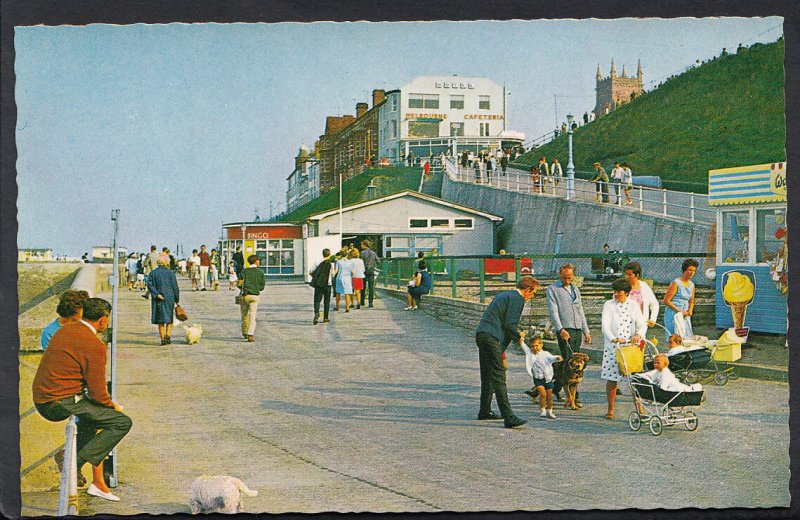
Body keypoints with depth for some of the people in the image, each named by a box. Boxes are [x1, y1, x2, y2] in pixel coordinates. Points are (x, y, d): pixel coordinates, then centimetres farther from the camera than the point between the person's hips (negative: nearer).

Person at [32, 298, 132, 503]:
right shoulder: (95, 346, -15)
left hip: (41, 399, 9)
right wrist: (112, 406, 7)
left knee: (93, 409, 33)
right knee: (123, 422, -5)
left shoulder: (65, 330, 12)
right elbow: (97, 392, -15)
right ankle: (77, 462, -10)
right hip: (62, 403, -9)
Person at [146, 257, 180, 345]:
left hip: (158, 300, 1)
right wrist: (177, 300, 6)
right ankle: (168, 336, -5)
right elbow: (175, 287, -1)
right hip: (169, 298, -1)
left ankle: (163, 339, 7)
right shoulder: (170, 273, -1)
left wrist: (156, 294, -13)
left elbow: (149, 285, -10)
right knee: (169, 318, 12)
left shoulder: (153, 273, 3)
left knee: (160, 320, 9)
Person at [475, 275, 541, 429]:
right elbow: (509, 324, -12)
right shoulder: (517, 299, -6)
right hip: (491, 338, -10)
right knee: (499, 377, -13)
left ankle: (484, 411, 30)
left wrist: (516, 332, 22)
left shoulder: (503, 295, 24)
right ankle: (508, 417, -16)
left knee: (487, 375, 19)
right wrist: (518, 337, 5)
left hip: (481, 335, 10)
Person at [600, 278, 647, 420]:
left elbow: (642, 324, 4)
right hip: (612, 346, -1)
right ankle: (610, 410, 12)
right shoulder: (608, 305, 1)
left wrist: (639, 335, -18)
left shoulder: (633, 305, 8)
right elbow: (605, 325, -11)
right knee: (611, 379, 0)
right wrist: (614, 339, -28)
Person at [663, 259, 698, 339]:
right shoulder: (676, 283, -10)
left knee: (687, 338, 3)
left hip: (685, 316, 7)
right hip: (674, 315, -7)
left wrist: (690, 311, 0)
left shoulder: (691, 285, 12)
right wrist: (680, 311, -14)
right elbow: (666, 301, -13)